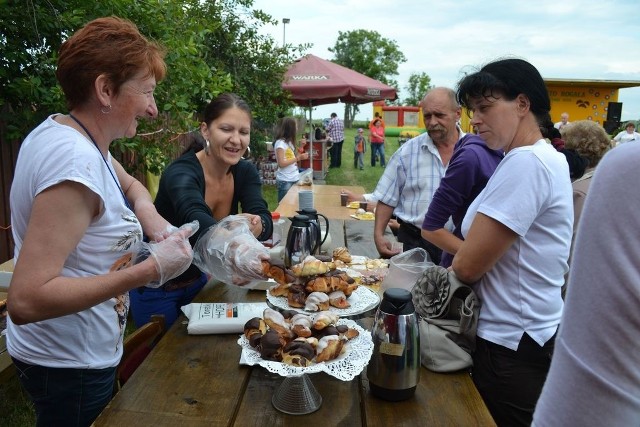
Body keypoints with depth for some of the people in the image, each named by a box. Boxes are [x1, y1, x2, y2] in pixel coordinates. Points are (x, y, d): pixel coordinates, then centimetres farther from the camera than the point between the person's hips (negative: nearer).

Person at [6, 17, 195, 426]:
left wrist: (154, 220, -4)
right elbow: (25, 301, -34)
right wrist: (150, 270, -30)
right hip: (70, 366, -8)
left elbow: (130, 185, 18)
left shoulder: (73, 133, -1)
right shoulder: (75, 161, -29)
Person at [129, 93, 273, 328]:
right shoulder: (181, 173, -29)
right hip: (156, 288, -5)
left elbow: (264, 219, -22)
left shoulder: (245, 171, -9)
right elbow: (196, 220, -49)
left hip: (198, 280, 6)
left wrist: (256, 226, -46)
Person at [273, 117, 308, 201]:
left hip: (294, 179, 8)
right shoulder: (280, 143, -14)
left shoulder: (289, 142, 13)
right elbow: (281, 163, -20)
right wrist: (298, 158, -19)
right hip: (285, 181, -8)